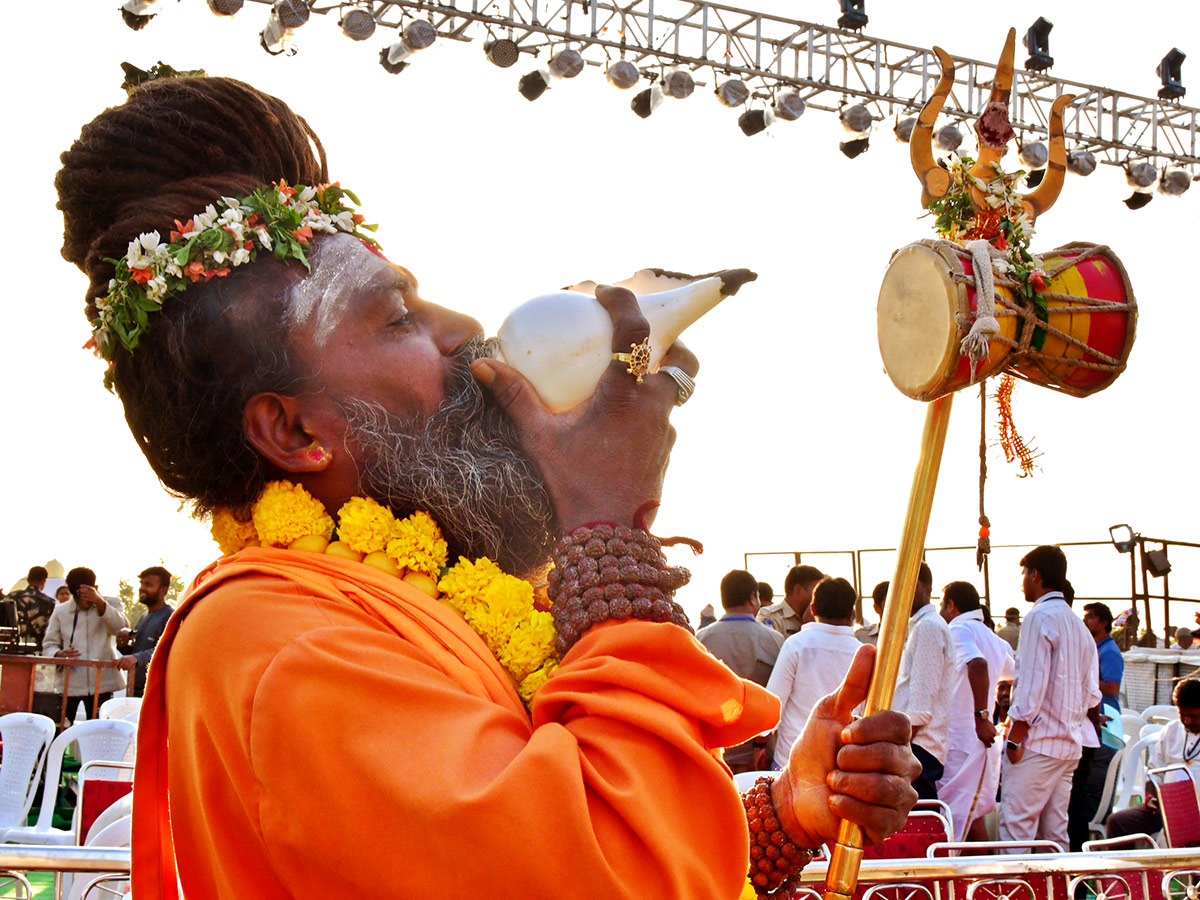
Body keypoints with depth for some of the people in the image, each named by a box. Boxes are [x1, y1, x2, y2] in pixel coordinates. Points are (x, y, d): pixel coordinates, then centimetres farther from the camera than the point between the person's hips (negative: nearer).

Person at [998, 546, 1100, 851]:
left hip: (1037, 743, -9)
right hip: (1069, 745, 9)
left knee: (1016, 826, -9)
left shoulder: (1039, 618, -10)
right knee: (1055, 830, 10)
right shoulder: (1078, 625, 17)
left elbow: (1031, 685, -16)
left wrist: (1014, 738, -13)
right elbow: (1092, 693, 17)